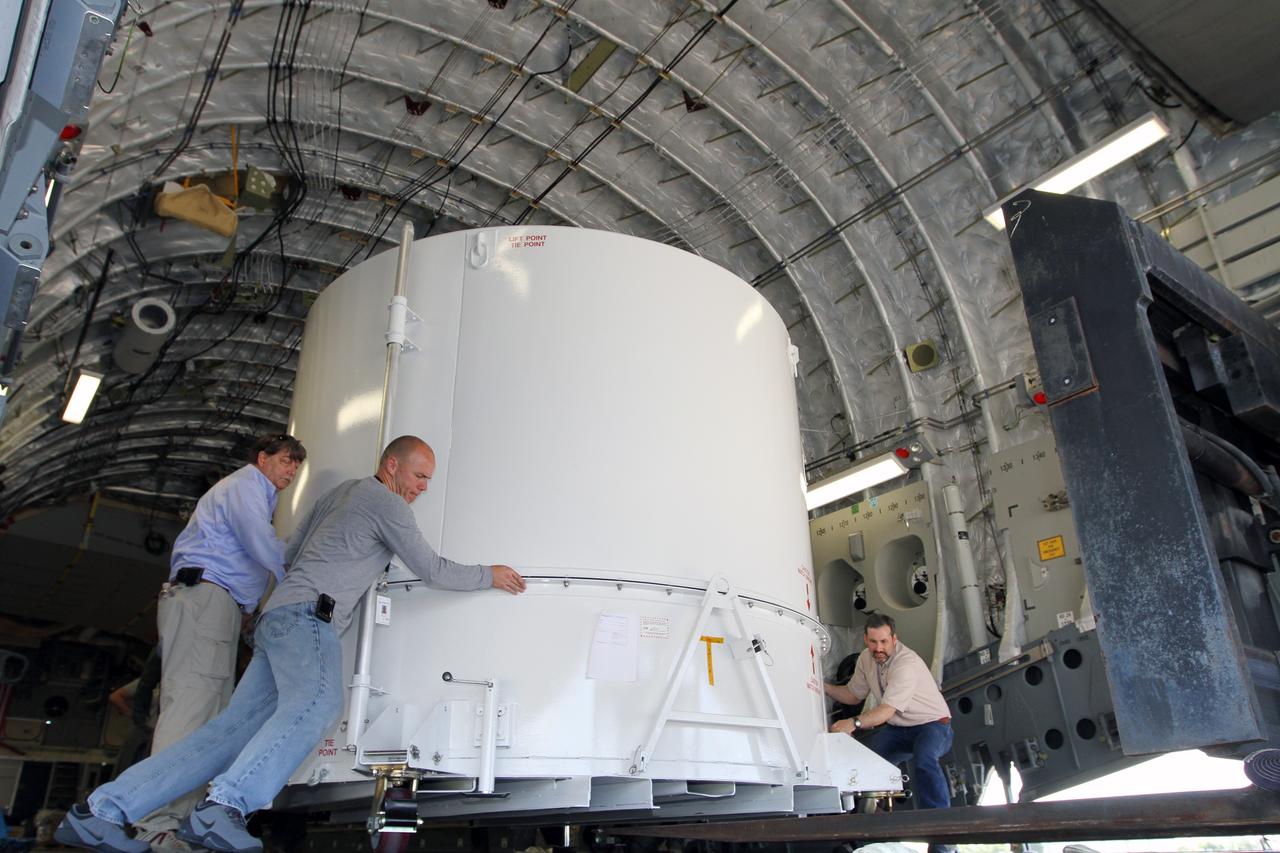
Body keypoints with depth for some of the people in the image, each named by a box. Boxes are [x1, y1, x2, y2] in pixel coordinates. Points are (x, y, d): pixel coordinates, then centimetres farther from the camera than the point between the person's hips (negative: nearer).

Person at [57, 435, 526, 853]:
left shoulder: (337, 495, 27)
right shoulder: (386, 503, 0)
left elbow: (288, 555, 33)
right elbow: (433, 571, 2)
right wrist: (489, 576, 13)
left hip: (277, 619, 9)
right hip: (305, 614, -9)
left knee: (232, 727, 0)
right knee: (316, 702, -30)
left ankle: (103, 809, -3)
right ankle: (223, 806, -43)